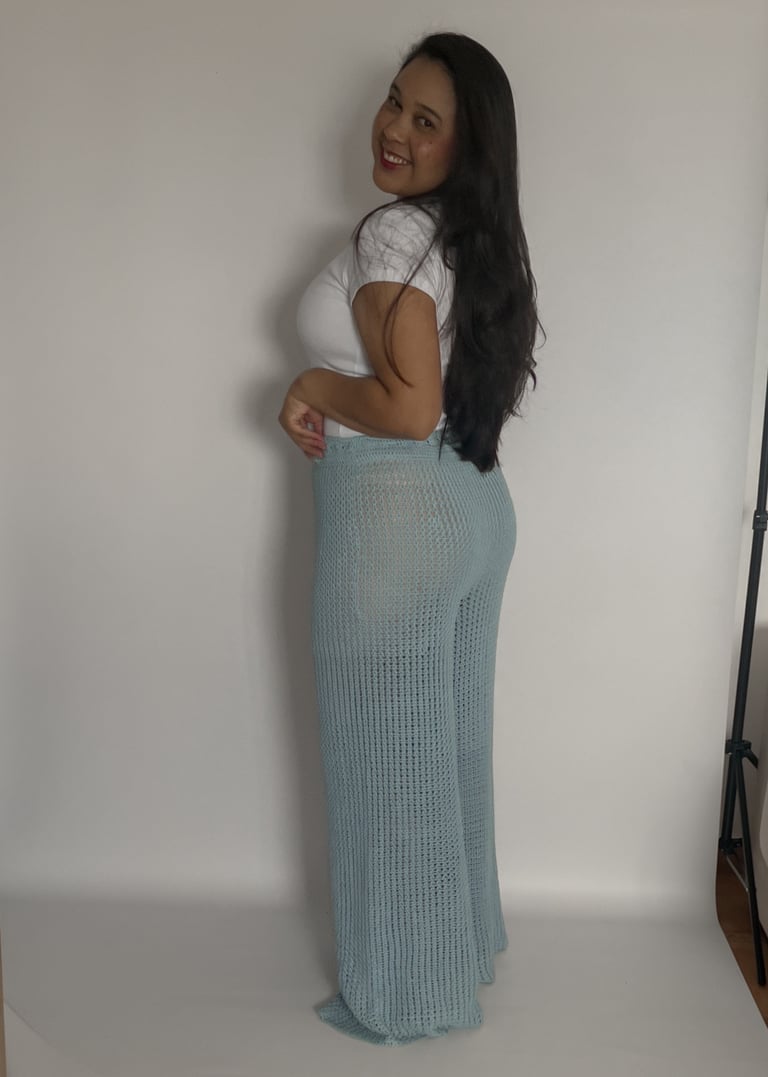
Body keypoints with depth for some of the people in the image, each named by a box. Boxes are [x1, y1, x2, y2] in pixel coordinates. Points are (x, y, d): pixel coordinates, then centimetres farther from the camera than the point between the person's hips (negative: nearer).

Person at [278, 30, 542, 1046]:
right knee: (453, 744, 21)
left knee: (391, 760, 7)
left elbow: (408, 410, -25)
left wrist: (315, 385, -7)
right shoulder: (483, 239, 11)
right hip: (478, 506, 9)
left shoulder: (393, 234, -17)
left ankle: (410, 991, 25)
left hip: (396, 518, -9)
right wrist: (325, 394, 5)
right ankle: (464, 943, 40)